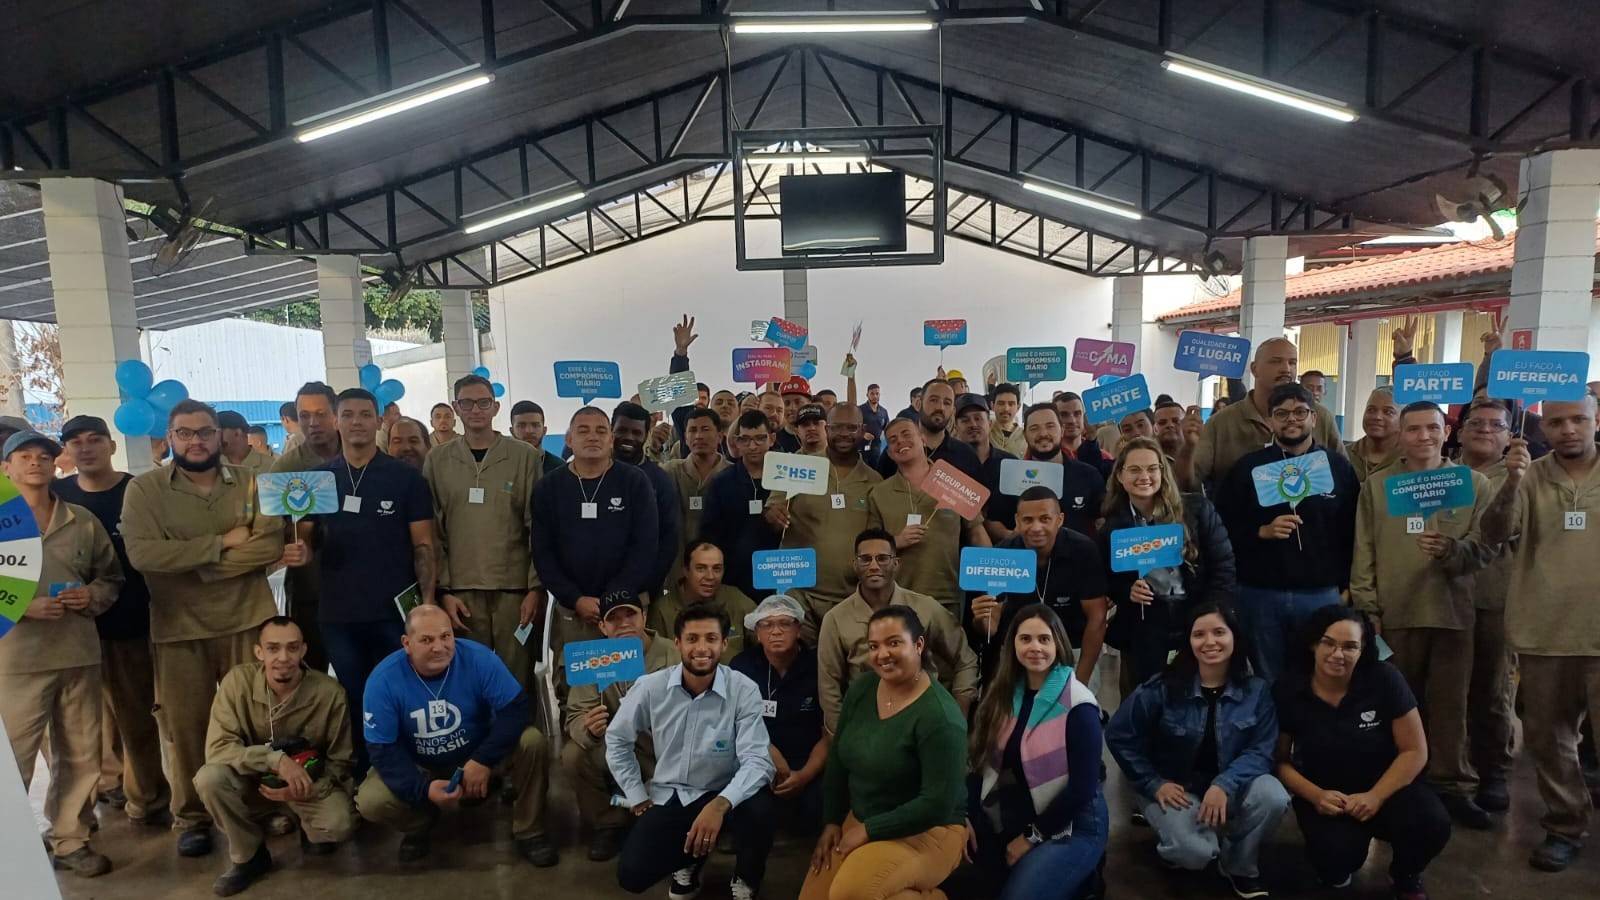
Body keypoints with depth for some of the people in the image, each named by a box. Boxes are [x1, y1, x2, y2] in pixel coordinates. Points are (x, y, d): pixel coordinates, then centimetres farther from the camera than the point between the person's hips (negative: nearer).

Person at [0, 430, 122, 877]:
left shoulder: (83, 521, 8)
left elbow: (111, 577, 14)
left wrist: (93, 596, -6)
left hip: (79, 653, 3)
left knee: (80, 756, 12)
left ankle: (69, 839, 27)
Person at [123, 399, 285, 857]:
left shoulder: (250, 483, 2)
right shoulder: (144, 489, -2)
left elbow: (270, 546, -9)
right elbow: (142, 553, -16)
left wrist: (197, 565, -14)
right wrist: (221, 542, -15)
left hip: (247, 620, 1)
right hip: (179, 628, 0)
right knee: (186, 726, 10)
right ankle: (191, 819, 28)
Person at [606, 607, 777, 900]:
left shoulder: (744, 691, -19)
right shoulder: (650, 687, -12)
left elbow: (756, 760, -25)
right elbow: (617, 740, 4)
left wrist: (719, 804, -42)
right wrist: (637, 798, 0)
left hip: (722, 793, -2)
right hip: (668, 796, 2)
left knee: (759, 809, -34)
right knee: (631, 875, -16)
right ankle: (689, 857, 21)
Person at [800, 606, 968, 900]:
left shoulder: (939, 716, -24)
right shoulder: (862, 688, -3)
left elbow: (938, 804, -24)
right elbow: (837, 759, 7)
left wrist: (869, 831, -19)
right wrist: (832, 821, 2)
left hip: (926, 832, -7)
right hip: (858, 819, 7)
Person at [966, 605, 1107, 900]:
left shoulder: (1077, 705, -16)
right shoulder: (1002, 693, 0)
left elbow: (1083, 786, -16)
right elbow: (980, 760, 0)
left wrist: (1033, 836, -12)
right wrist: (968, 816, -12)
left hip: (1071, 826, -6)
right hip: (1014, 817, 6)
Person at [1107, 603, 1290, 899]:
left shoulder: (1256, 690, -7)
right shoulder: (1164, 687, -16)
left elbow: (1260, 750, -12)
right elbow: (1119, 736, -10)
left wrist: (1224, 785, -29)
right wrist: (1154, 784, -13)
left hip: (1229, 786, 3)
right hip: (1174, 788, -3)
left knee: (1273, 796, -27)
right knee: (1195, 852, -28)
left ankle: (1240, 867, 2)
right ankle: (1173, 840, 13)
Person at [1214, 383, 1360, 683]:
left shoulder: (1338, 467, 5)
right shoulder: (1248, 467, 2)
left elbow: (1352, 532, 5)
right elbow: (1221, 527, 0)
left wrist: (1346, 587, 2)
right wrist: (1262, 532, -15)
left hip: (1322, 594, 1)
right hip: (1260, 594, 0)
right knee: (1267, 683, 11)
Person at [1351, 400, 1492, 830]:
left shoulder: (1474, 483, 4)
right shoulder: (1375, 485, 3)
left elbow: (1485, 547, -1)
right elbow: (1363, 553, 2)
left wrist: (1452, 550, -22)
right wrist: (1366, 610, -3)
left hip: (1452, 612, 0)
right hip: (1393, 613, 0)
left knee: (1450, 703, 6)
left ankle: (1452, 787, 20)